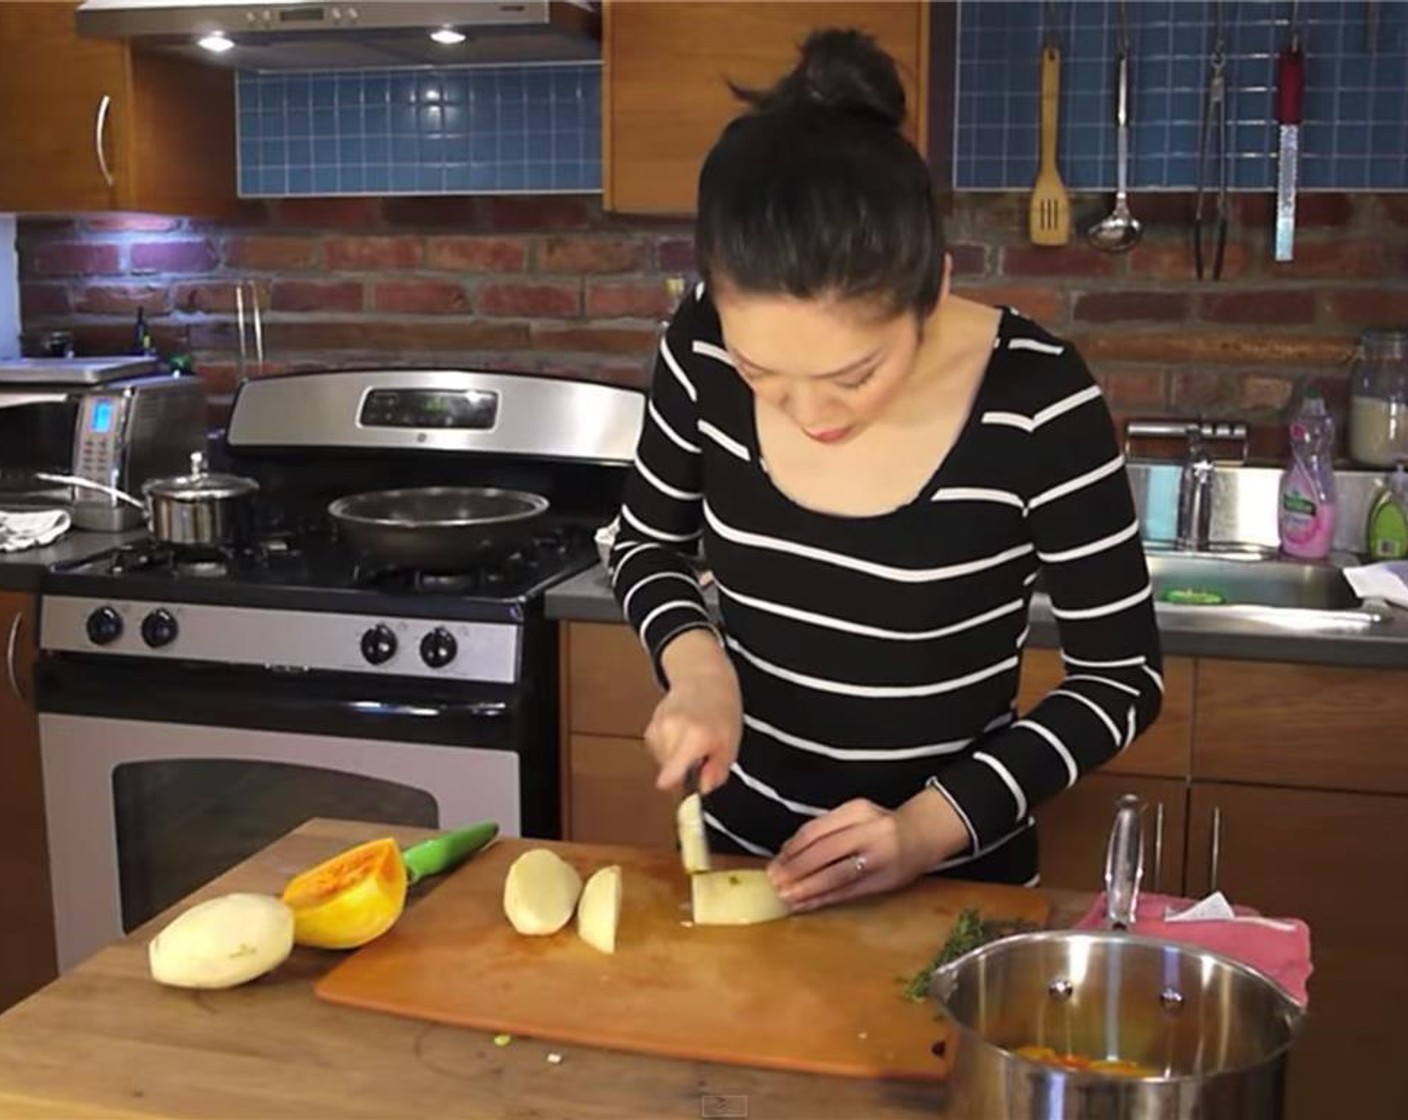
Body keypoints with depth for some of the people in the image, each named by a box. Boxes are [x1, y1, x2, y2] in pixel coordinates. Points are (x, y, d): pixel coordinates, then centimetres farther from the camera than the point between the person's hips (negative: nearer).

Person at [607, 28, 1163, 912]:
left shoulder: (1038, 403, -25)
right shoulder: (707, 349, -16)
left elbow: (1122, 677, -13)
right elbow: (646, 546, 2)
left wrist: (930, 827, -22)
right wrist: (694, 661, -17)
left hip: (951, 882, -3)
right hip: (744, 853, 3)